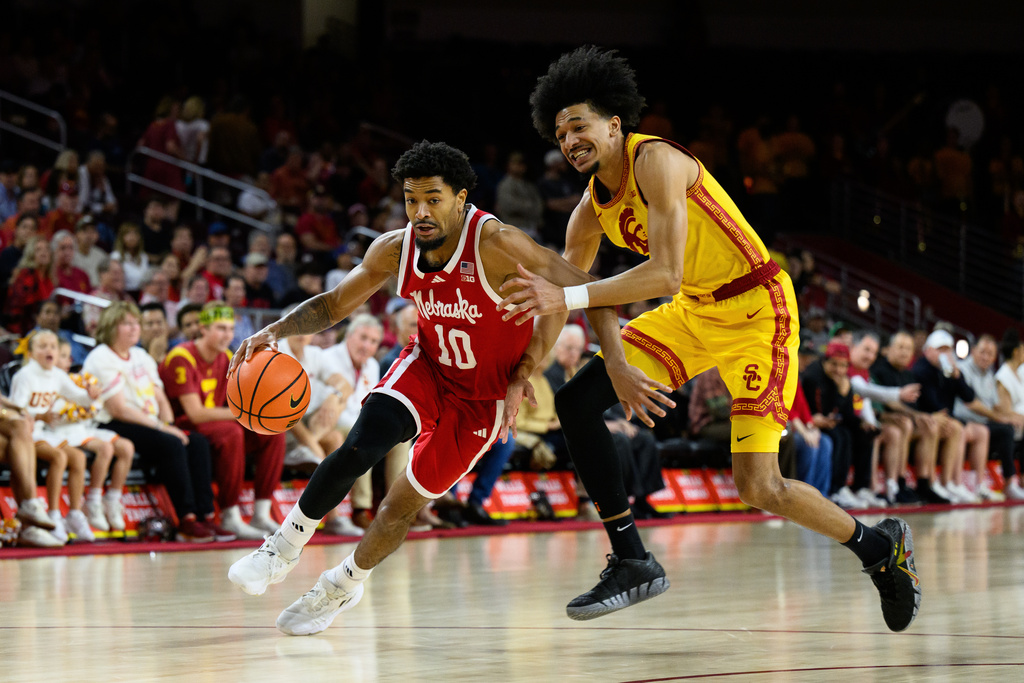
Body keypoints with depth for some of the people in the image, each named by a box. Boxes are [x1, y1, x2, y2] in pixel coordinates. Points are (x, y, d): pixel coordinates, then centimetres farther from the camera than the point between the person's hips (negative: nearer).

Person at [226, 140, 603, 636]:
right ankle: (284, 548, -7)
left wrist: (523, 377, -23)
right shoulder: (395, 250, -15)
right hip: (427, 367, 3)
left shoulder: (495, 244, -30)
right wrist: (277, 330, -21)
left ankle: (344, 585, 26)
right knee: (359, 449, -25)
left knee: (405, 503, -1)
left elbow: (577, 289, -23)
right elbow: (333, 305, -1)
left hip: (482, 398, -3)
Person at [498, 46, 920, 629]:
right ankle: (633, 564, 3)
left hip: (756, 308, -8)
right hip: (694, 312, 9)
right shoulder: (593, 204, 2)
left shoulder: (656, 161, -23)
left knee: (758, 487, -13)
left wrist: (567, 298, -36)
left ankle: (881, 545, 13)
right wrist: (616, 363, -14)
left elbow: (666, 275, -32)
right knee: (577, 403, -3)